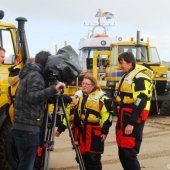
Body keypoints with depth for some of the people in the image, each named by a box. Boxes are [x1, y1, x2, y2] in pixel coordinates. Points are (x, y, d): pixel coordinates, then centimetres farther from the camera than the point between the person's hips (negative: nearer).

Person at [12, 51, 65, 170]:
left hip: (21, 127, 9)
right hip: (29, 129, -9)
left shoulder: (29, 74, 20)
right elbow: (32, 97, -24)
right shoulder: (36, 76, -9)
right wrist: (53, 89, -30)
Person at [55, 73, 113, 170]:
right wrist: (61, 128, 14)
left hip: (93, 133, -6)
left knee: (93, 159, -4)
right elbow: (69, 112, 18)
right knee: (81, 157, 10)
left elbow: (107, 114, -9)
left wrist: (105, 131, -16)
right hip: (79, 132, 6)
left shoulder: (101, 97, -2)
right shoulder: (77, 95, 16)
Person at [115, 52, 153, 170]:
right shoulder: (127, 76, 17)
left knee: (128, 153, -11)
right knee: (122, 153, 12)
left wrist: (131, 123, -25)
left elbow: (140, 102, -22)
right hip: (124, 118, 10)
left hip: (133, 120, -10)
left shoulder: (140, 77, -14)